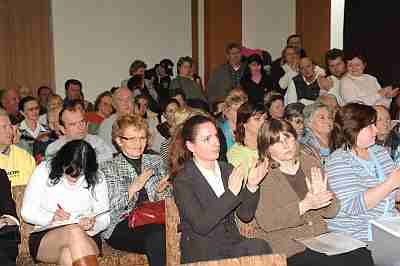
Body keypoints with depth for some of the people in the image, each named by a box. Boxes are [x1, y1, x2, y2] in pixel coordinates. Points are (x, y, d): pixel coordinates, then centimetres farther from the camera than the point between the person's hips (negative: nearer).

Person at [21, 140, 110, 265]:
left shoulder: (96, 180, 6)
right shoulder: (44, 171, 1)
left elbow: (104, 219, 9)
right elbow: (27, 212, 2)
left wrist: (93, 225, -15)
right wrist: (52, 217, -17)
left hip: (87, 238, 0)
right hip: (44, 238, 0)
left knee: (68, 255, -37)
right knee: (74, 232, -36)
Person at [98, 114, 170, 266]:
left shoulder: (155, 161, 19)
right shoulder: (108, 169, 9)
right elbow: (107, 209, -1)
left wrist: (161, 192, -3)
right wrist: (133, 188, -13)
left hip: (155, 220, 3)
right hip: (121, 226, -3)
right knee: (158, 235, -34)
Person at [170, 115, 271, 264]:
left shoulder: (227, 170, 8)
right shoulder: (182, 181, -8)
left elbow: (245, 215, 5)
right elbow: (201, 226, -19)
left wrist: (251, 186, -12)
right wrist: (231, 193, -24)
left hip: (233, 243, 6)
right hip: (202, 253, -5)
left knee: (260, 246, -25)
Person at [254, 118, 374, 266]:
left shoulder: (310, 161, 9)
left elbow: (331, 211, 9)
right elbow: (265, 222, -18)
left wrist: (322, 197, -13)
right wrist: (304, 205, -23)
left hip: (320, 236, 5)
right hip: (286, 244, -5)